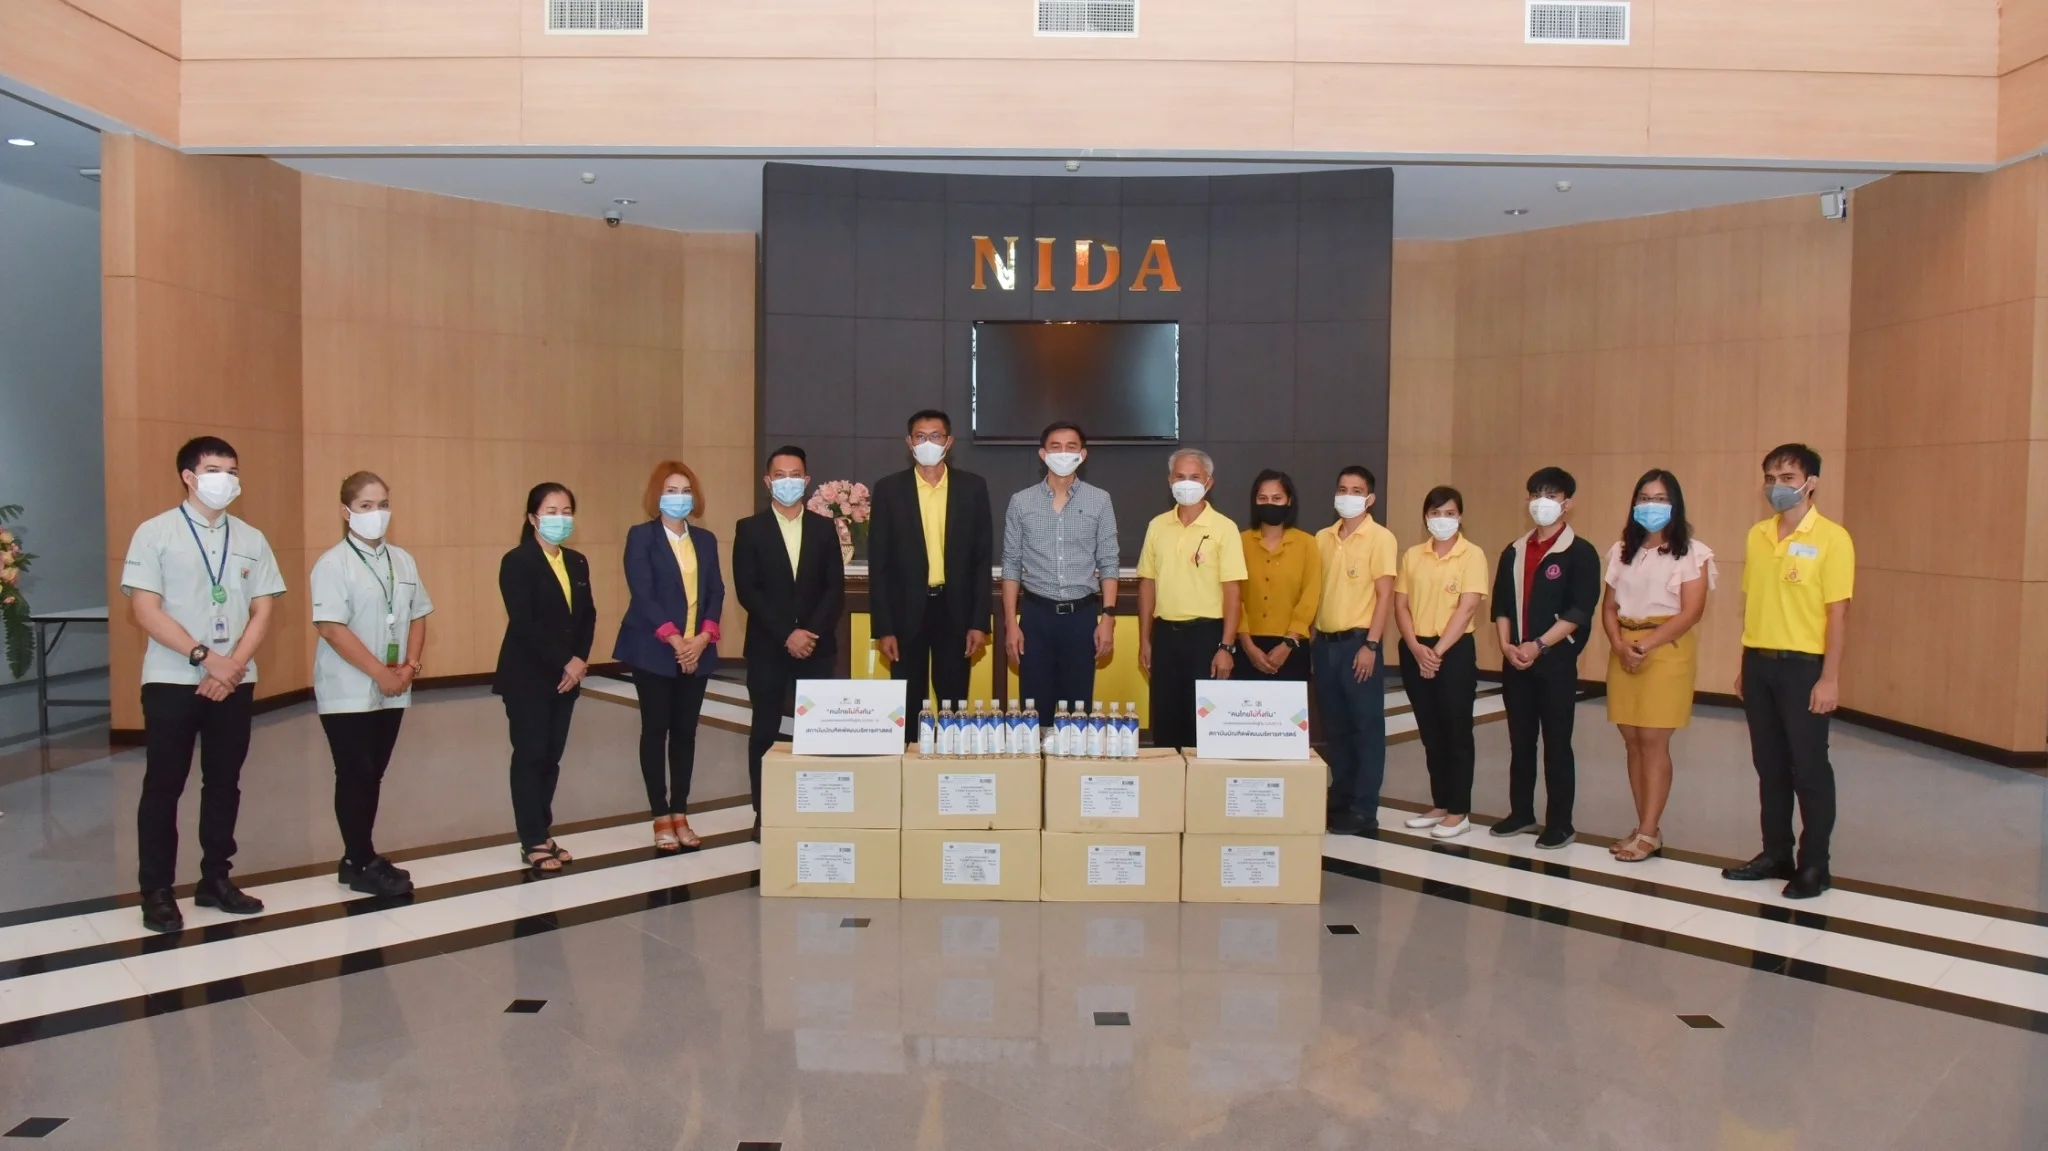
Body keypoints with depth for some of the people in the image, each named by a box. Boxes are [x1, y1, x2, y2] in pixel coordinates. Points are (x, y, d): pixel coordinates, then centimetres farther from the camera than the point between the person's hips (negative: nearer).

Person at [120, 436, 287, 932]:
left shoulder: (251, 539, 7)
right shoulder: (155, 533, -4)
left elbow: (263, 611, 4)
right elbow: (144, 610, -11)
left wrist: (233, 666, -9)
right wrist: (205, 657, -17)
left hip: (235, 682, 4)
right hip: (172, 680, -3)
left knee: (224, 782, 10)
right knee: (163, 786, 3)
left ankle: (216, 879, 22)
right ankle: (156, 891, 13)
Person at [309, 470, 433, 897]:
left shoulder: (402, 560, 8)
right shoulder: (333, 563, -10)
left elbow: (417, 615, 11)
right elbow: (331, 628, -17)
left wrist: (411, 666, -5)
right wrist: (381, 673, -18)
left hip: (392, 691, 6)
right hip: (348, 692, -6)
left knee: (373, 774, 11)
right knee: (355, 775, 0)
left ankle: (359, 857, 21)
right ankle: (362, 865, 8)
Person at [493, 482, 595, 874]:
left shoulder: (577, 562, 10)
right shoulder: (517, 562, -10)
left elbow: (587, 616, 9)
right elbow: (524, 624, -18)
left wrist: (579, 660, -6)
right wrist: (562, 664, -17)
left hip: (566, 676, 6)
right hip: (528, 676, -6)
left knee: (551, 756, 10)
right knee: (530, 756, 0)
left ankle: (543, 834, 19)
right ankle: (533, 842, 7)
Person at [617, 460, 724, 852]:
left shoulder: (706, 540, 11)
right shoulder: (641, 536, -3)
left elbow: (716, 592, 5)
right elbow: (643, 594, -12)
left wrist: (703, 637, -11)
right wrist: (674, 640, -19)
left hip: (697, 651, 4)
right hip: (654, 650, -4)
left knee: (685, 731, 7)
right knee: (655, 730, 2)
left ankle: (681, 815, 15)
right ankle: (661, 819, 9)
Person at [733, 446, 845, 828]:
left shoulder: (824, 528, 8)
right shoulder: (749, 528, 2)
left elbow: (835, 589, 3)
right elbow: (747, 591, -6)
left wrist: (811, 632, -12)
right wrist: (787, 634, -14)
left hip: (816, 646, 2)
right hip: (767, 647, -1)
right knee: (765, 732, 3)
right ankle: (764, 815, 12)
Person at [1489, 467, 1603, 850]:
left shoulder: (1580, 553, -4)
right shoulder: (1514, 552, 12)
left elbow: (1579, 612, -12)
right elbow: (1501, 604, 10)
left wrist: (1538, 646, -18)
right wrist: (1506, 645, -5)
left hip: (1556, 661, -5)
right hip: (1515, 661, 5)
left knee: (1557, 744, 0)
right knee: (1520, 741, 11)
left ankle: (1560, 823, 7)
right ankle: (1521, 813, 22)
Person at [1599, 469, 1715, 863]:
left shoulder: (1691, 553, -2)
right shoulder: (1622, 550, 13)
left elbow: (1691, 612, -11)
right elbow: (1609, 607, 10)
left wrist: (1646, 644, -19)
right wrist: (1620, 644, -8)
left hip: (1667, 650, -5)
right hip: (1623, 651, 5)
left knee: (1653, 740, -7)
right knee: (1632, 740, 5)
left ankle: (1649, 833, -1)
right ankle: (1646, 828, 13)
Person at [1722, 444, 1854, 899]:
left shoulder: (1831, 537, -8)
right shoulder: (1757, 535, 9)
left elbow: (1837, 612, -10)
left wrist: (1830, 677, -14)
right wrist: (1744, 664, 12)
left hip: (1802, 665, -5)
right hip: (1759, 663, 5)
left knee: (1810, 768, 3)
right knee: (1770, 765, 12)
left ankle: (1814, 865, 13)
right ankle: (1776, 853, 23)